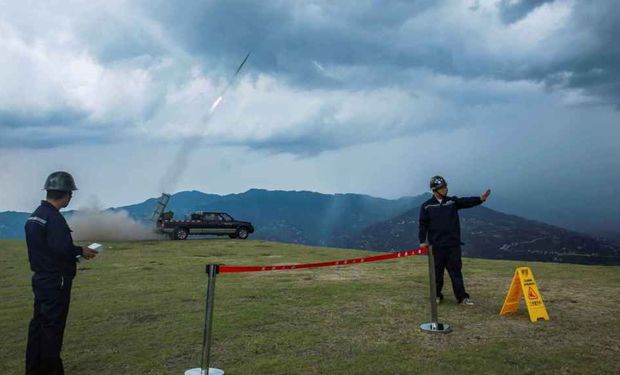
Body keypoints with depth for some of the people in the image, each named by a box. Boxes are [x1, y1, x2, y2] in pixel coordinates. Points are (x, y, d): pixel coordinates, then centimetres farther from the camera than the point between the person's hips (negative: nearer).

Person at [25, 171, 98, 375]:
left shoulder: (35, 215, 10)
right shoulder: (54, 218, -20)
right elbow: (62, 249, -27)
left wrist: (74, 252, 11)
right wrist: (81, 251, -10)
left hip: (40, 278, 9)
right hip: (56, 281, -9)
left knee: (38, 323, 16)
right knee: (53, 326, 1)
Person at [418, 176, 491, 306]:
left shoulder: (452, 201, 7)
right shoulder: (427, 206, 1)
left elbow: (466, 202, -9)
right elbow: (423, 224, 2)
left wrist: (480, 198, -26)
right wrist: (422, 241, -1)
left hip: (453, 244, 1)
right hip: (436, 245, -1)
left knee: (456, 270, 2)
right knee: (437, 271, 7)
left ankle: (462, 297, 7)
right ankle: (436, 296, 21)